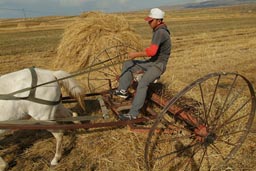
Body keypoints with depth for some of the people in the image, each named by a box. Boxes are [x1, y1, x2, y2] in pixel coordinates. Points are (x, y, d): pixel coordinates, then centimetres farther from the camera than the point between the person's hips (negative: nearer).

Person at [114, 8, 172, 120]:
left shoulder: (160, 32, -21)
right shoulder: (159, 30, 10)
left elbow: (151, 51, -32)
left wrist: (136, 54, -21)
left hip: (158, 65, -10)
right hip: (151, 62, 10)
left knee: (142, 83, -29)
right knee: (127, 65, 9)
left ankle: (133, 113, -26)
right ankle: (123, 90, 9)